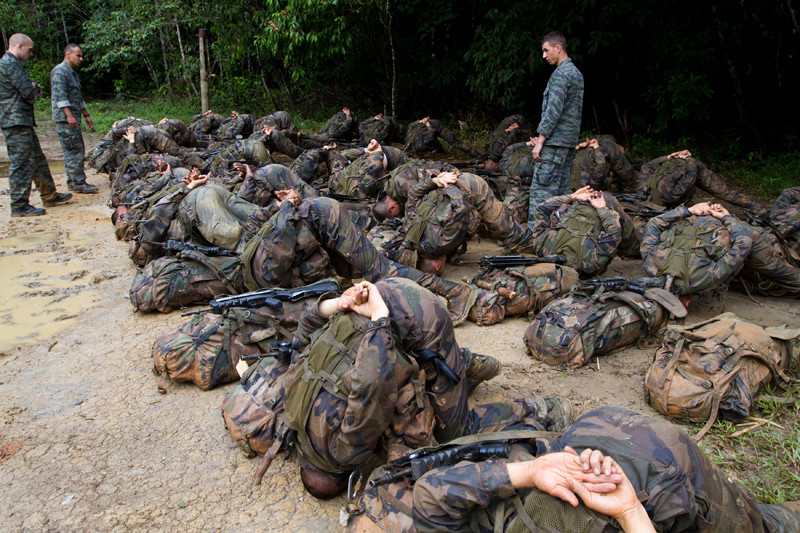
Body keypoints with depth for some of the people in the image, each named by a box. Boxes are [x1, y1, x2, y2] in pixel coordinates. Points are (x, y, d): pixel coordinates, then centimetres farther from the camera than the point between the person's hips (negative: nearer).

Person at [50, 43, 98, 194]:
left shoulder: (72, 73, 22)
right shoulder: (59, 71, -9)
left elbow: (79, 97, 28)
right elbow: (60, 95, -19)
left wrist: (86, 115, 25)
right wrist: (69, 115, -25)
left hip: (73, 118, 10)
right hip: (64, 119, -10)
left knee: (78, 150, 11)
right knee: (74, 151, -10)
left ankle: (72, 181, 18)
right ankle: (79, 183, -8)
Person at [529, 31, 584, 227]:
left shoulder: (561, 74, -12)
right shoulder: (576, 73, 19)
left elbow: (553, 110, -19)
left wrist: (540, 140, -16)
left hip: (555, 141, -10)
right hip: (570, 141, 10)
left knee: (541, 188, -9)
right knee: (562, 187, 12)